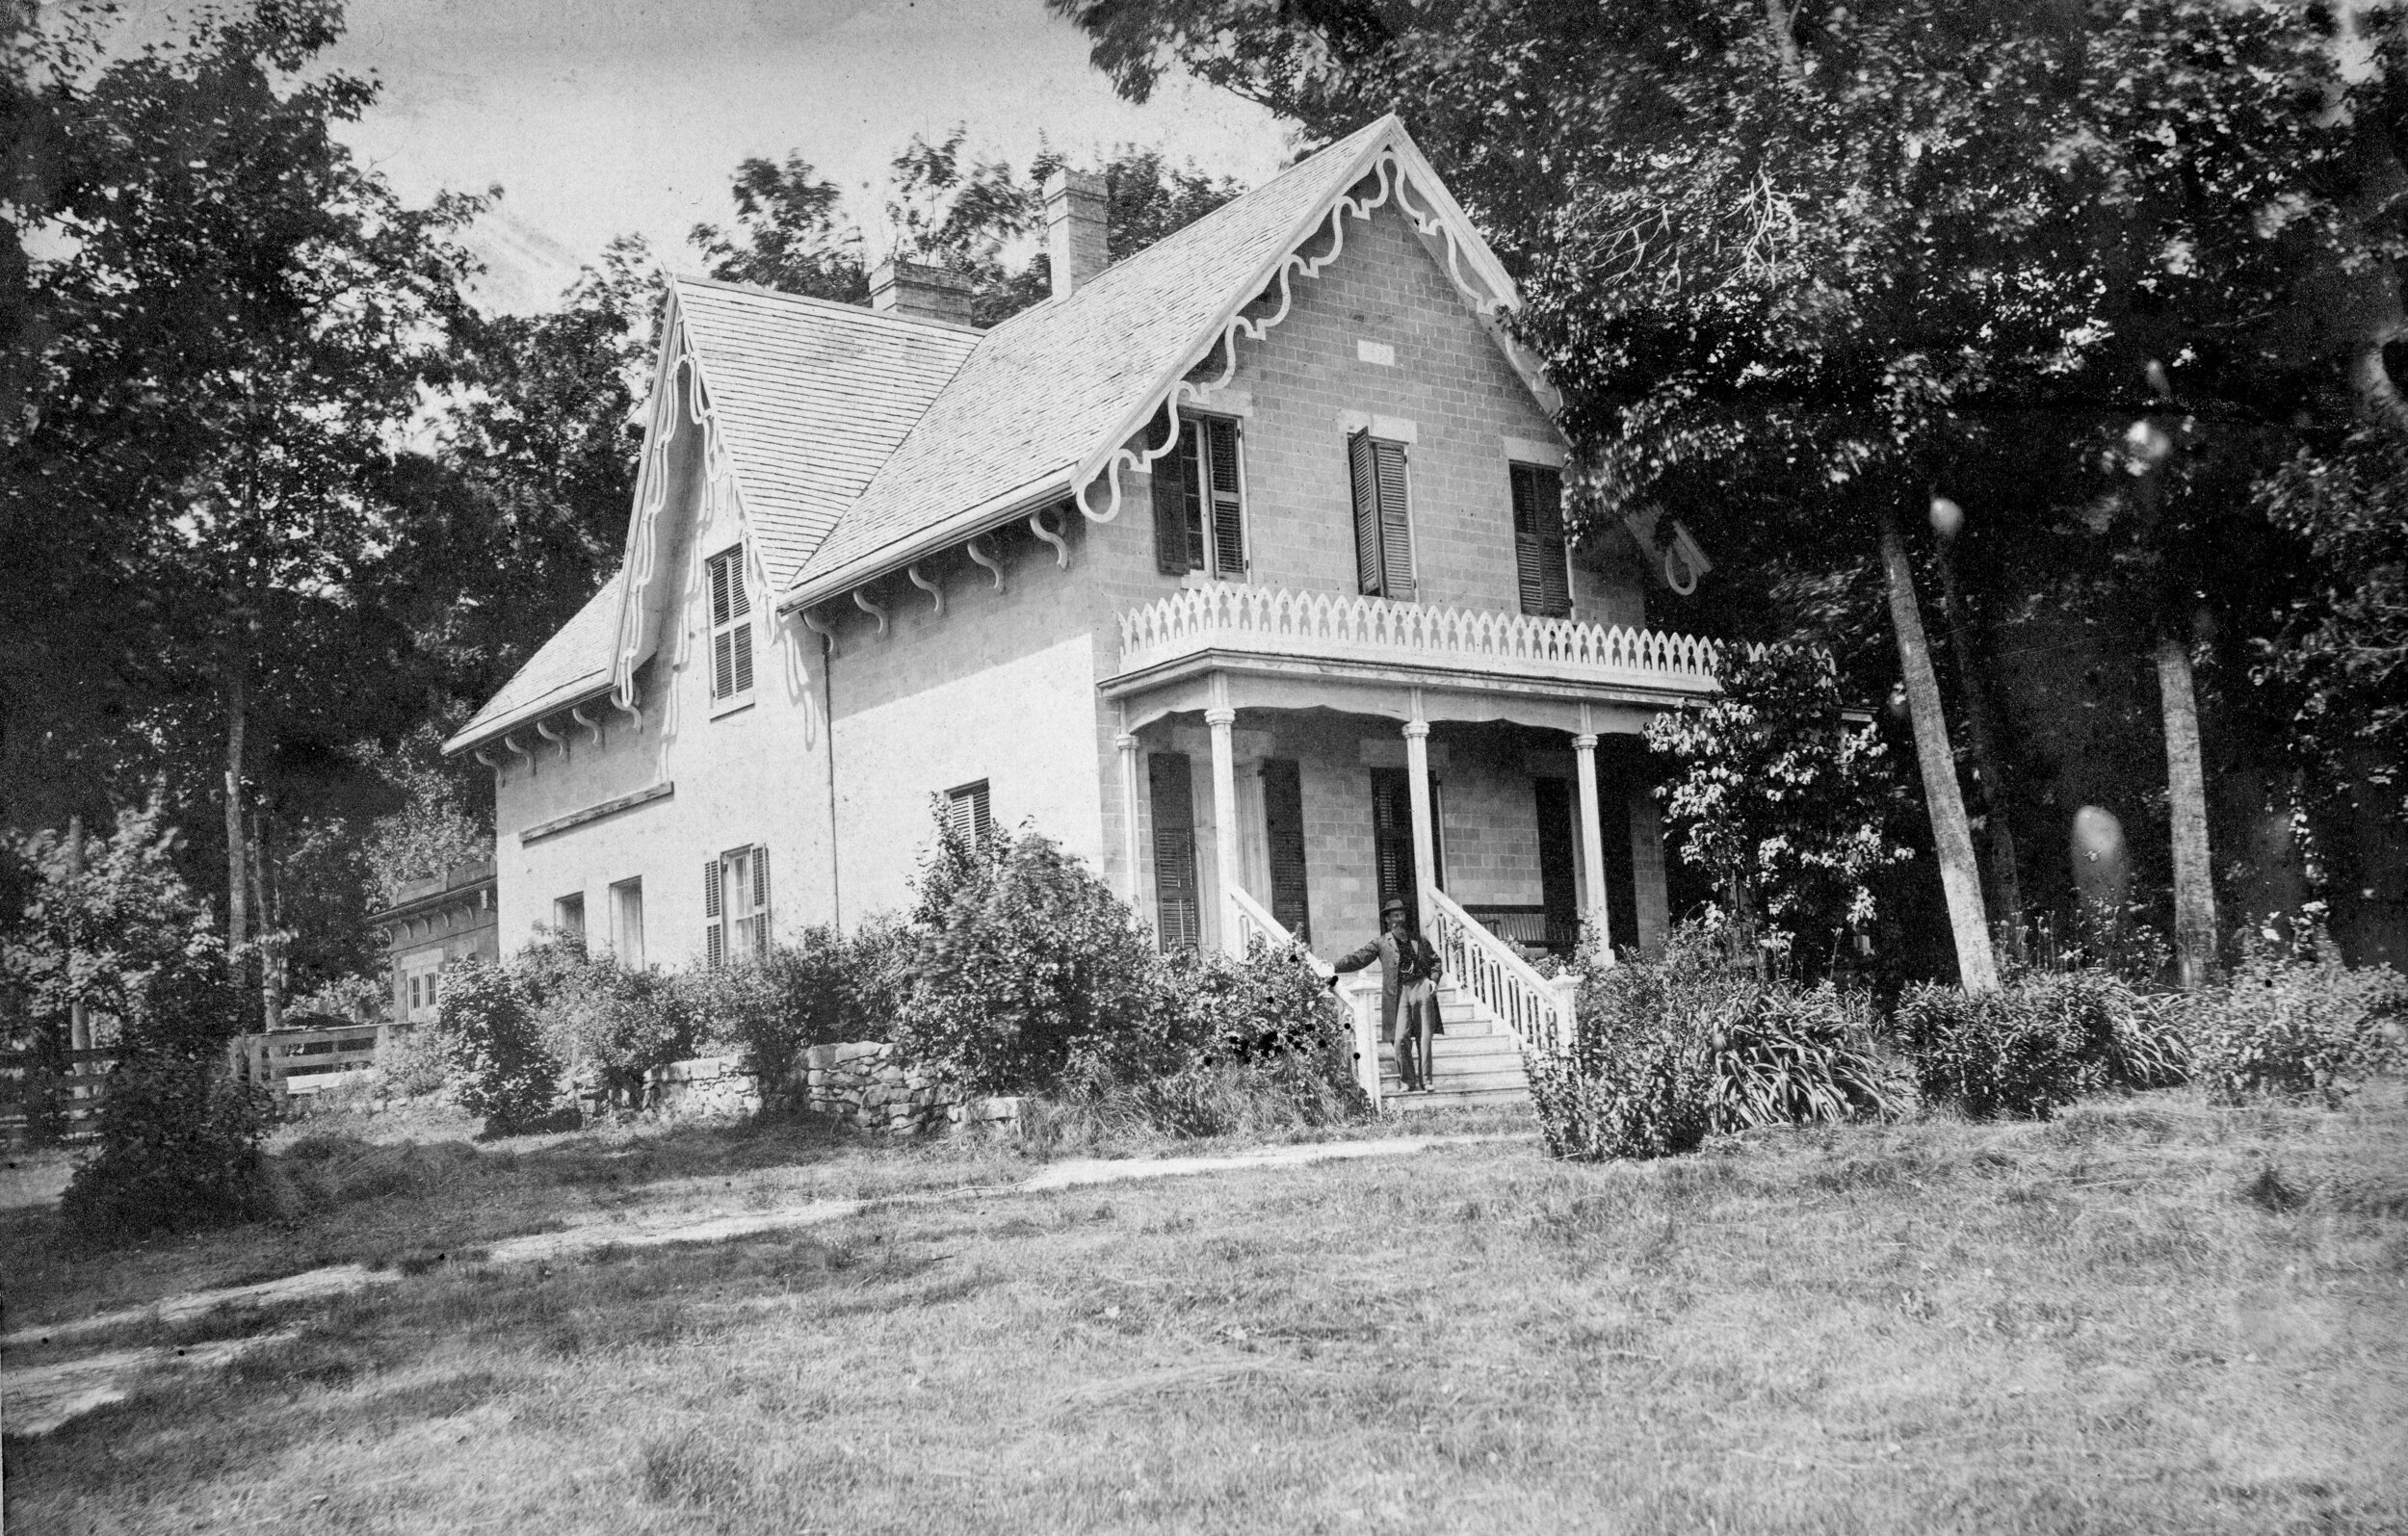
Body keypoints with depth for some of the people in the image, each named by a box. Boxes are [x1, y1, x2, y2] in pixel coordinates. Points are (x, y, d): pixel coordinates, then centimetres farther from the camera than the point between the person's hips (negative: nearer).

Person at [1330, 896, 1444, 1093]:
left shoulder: (1420, 941, 17)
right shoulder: (1381, 943, 9)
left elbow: (1435, 961, 23)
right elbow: (1359, 958, 1)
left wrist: (1434, 979, 4)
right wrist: (1335, 968, -11)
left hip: (1422, 989, 2)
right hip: (1398, 993, -2)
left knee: (1424, 1037, -1)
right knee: (1401, 1038, -11)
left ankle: (1425, 1081, 5)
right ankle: (1408, 1081, 0)